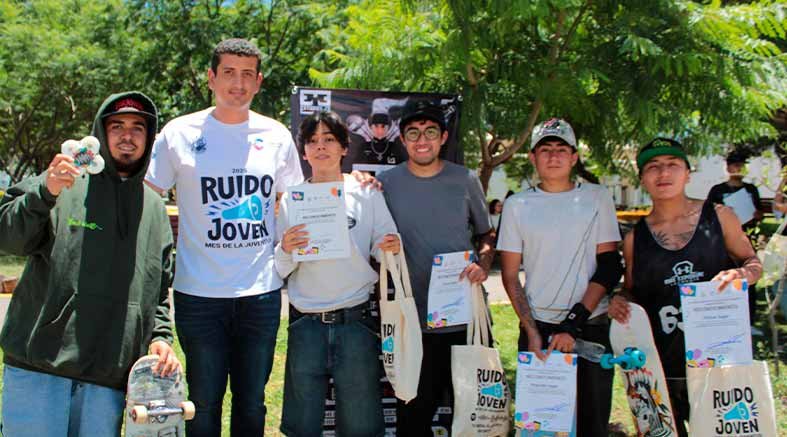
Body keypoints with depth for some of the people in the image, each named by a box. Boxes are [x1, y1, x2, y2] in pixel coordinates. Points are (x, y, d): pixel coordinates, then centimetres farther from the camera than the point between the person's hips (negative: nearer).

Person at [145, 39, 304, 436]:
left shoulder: (276, 136, 6)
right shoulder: (180, 133, -1)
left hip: (262, 291, 2)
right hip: (200, 293, -2)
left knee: (252, 401, 13)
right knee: (203, 402, 6)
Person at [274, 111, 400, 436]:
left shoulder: (366, 193, 4)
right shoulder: (291, 200, 5)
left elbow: (384, 256, 4)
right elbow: (281, 270, 5)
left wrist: (391, 250, -18)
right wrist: (286, 250, -16)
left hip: (356, 321, -1)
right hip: (305, 324, 1)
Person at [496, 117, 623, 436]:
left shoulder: (597, 198, 5)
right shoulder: (517, 205, 5)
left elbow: (609, 267, -1)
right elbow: (510, 276, 5)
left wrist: (573, 323, -11)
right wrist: (532, 331, -7)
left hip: (591, 327, 0)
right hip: (537, 328, 0)